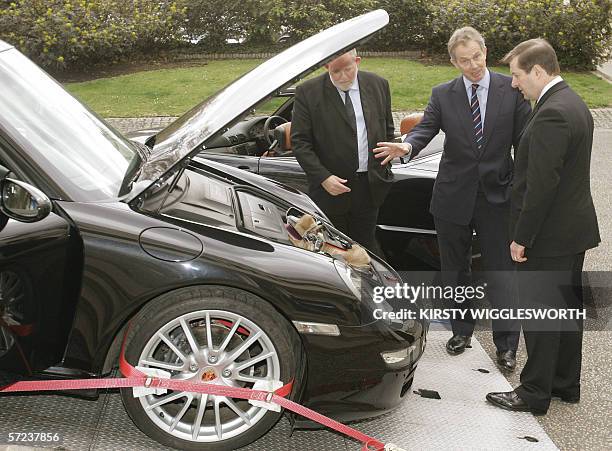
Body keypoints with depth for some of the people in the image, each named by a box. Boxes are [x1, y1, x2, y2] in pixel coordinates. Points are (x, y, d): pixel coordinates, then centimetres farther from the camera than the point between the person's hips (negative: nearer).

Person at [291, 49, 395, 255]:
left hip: (369, 185, 3)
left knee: (365, 242, 14)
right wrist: (323, 177, -17)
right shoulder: (308, 92, -8)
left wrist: (384, 168, 8)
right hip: (330, 187, -2)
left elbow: (388, 130, 14)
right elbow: (299, 141, -9)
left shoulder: (378, 85, 4)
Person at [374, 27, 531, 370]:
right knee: (455, 269, 15)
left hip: (497, 195, -2)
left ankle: (507, 345, 12)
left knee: (500, 271, 2)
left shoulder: (512, 89, -3)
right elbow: (427, 127, -8)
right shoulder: (443, 95, 1)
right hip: (454, 196, 2)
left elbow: (524, 138, -3)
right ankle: (462, 331, 34)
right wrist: (407, 146, -31)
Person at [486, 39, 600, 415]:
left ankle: (534, 393, 14)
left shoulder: (552, 115, -23)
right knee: (567, 308, 18)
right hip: (575, 228, 10)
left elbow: (542, 184, -25)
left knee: (540, 314, 2)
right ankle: (566, 384, 31)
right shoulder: (575, 104, 10)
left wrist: (522, 238, -17)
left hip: (549, 236, -10)